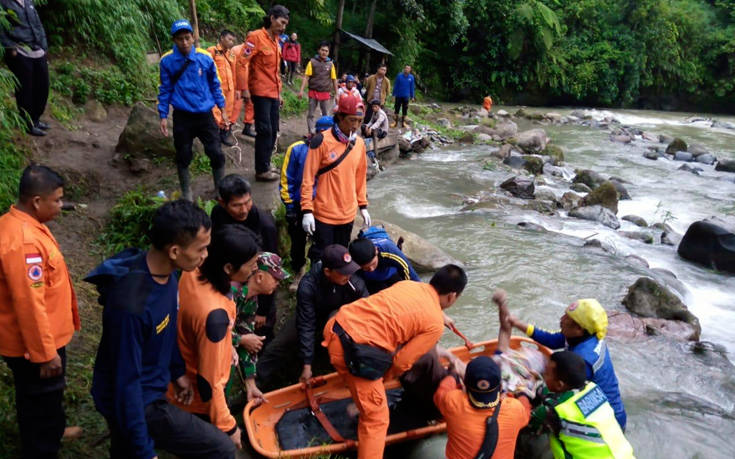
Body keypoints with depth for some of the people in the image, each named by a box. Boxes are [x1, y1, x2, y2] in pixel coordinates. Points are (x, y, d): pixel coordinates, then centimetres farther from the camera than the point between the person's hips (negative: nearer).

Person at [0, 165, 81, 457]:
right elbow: (30, 304, -29)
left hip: (32, 337, 10)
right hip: (32, 342, -10)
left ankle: (52, 431, 51)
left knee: (46, 395, 30)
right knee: (41, 398, 11)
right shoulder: (23, 242, -31)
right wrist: (45, 352, -21)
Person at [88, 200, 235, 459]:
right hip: (133, 401, -8)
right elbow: (127, 381, -28)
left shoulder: (164, 272, -9)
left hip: (148, 389, 8)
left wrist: (178, 371, 19)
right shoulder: (131, 304, -35)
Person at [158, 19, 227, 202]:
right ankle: (186, 193, 26)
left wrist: (222, 110, 8)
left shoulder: (205, 57, -4)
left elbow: (215, 84, 8)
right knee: (183, 157, 8)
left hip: (205, 115, 1)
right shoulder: (167, 61, -5)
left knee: (216, 154, -1)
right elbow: (165, 90, 3)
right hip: (182, 117, 0)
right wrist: (163, 116, 1)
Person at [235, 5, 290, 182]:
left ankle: (265, 165, 24)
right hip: (261, 93, -8)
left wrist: (279, 92, 20)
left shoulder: (275, 41, 14)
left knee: (273, 131, 11)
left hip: (274, 94, 8)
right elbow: (241, 62, -16)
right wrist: (244, 88, -21)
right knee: (265, 131, -6)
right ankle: (262, 170, 3)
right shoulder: (256, 37, -10)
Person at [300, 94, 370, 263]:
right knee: (322, 257, 4)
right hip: (324, 214, -5)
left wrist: (363, 206, 13)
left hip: (348, 214, 5)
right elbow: (308, 178, -11)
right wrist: (307, 210, -14)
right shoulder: (322, 141, -13)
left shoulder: (359, 143, 4)